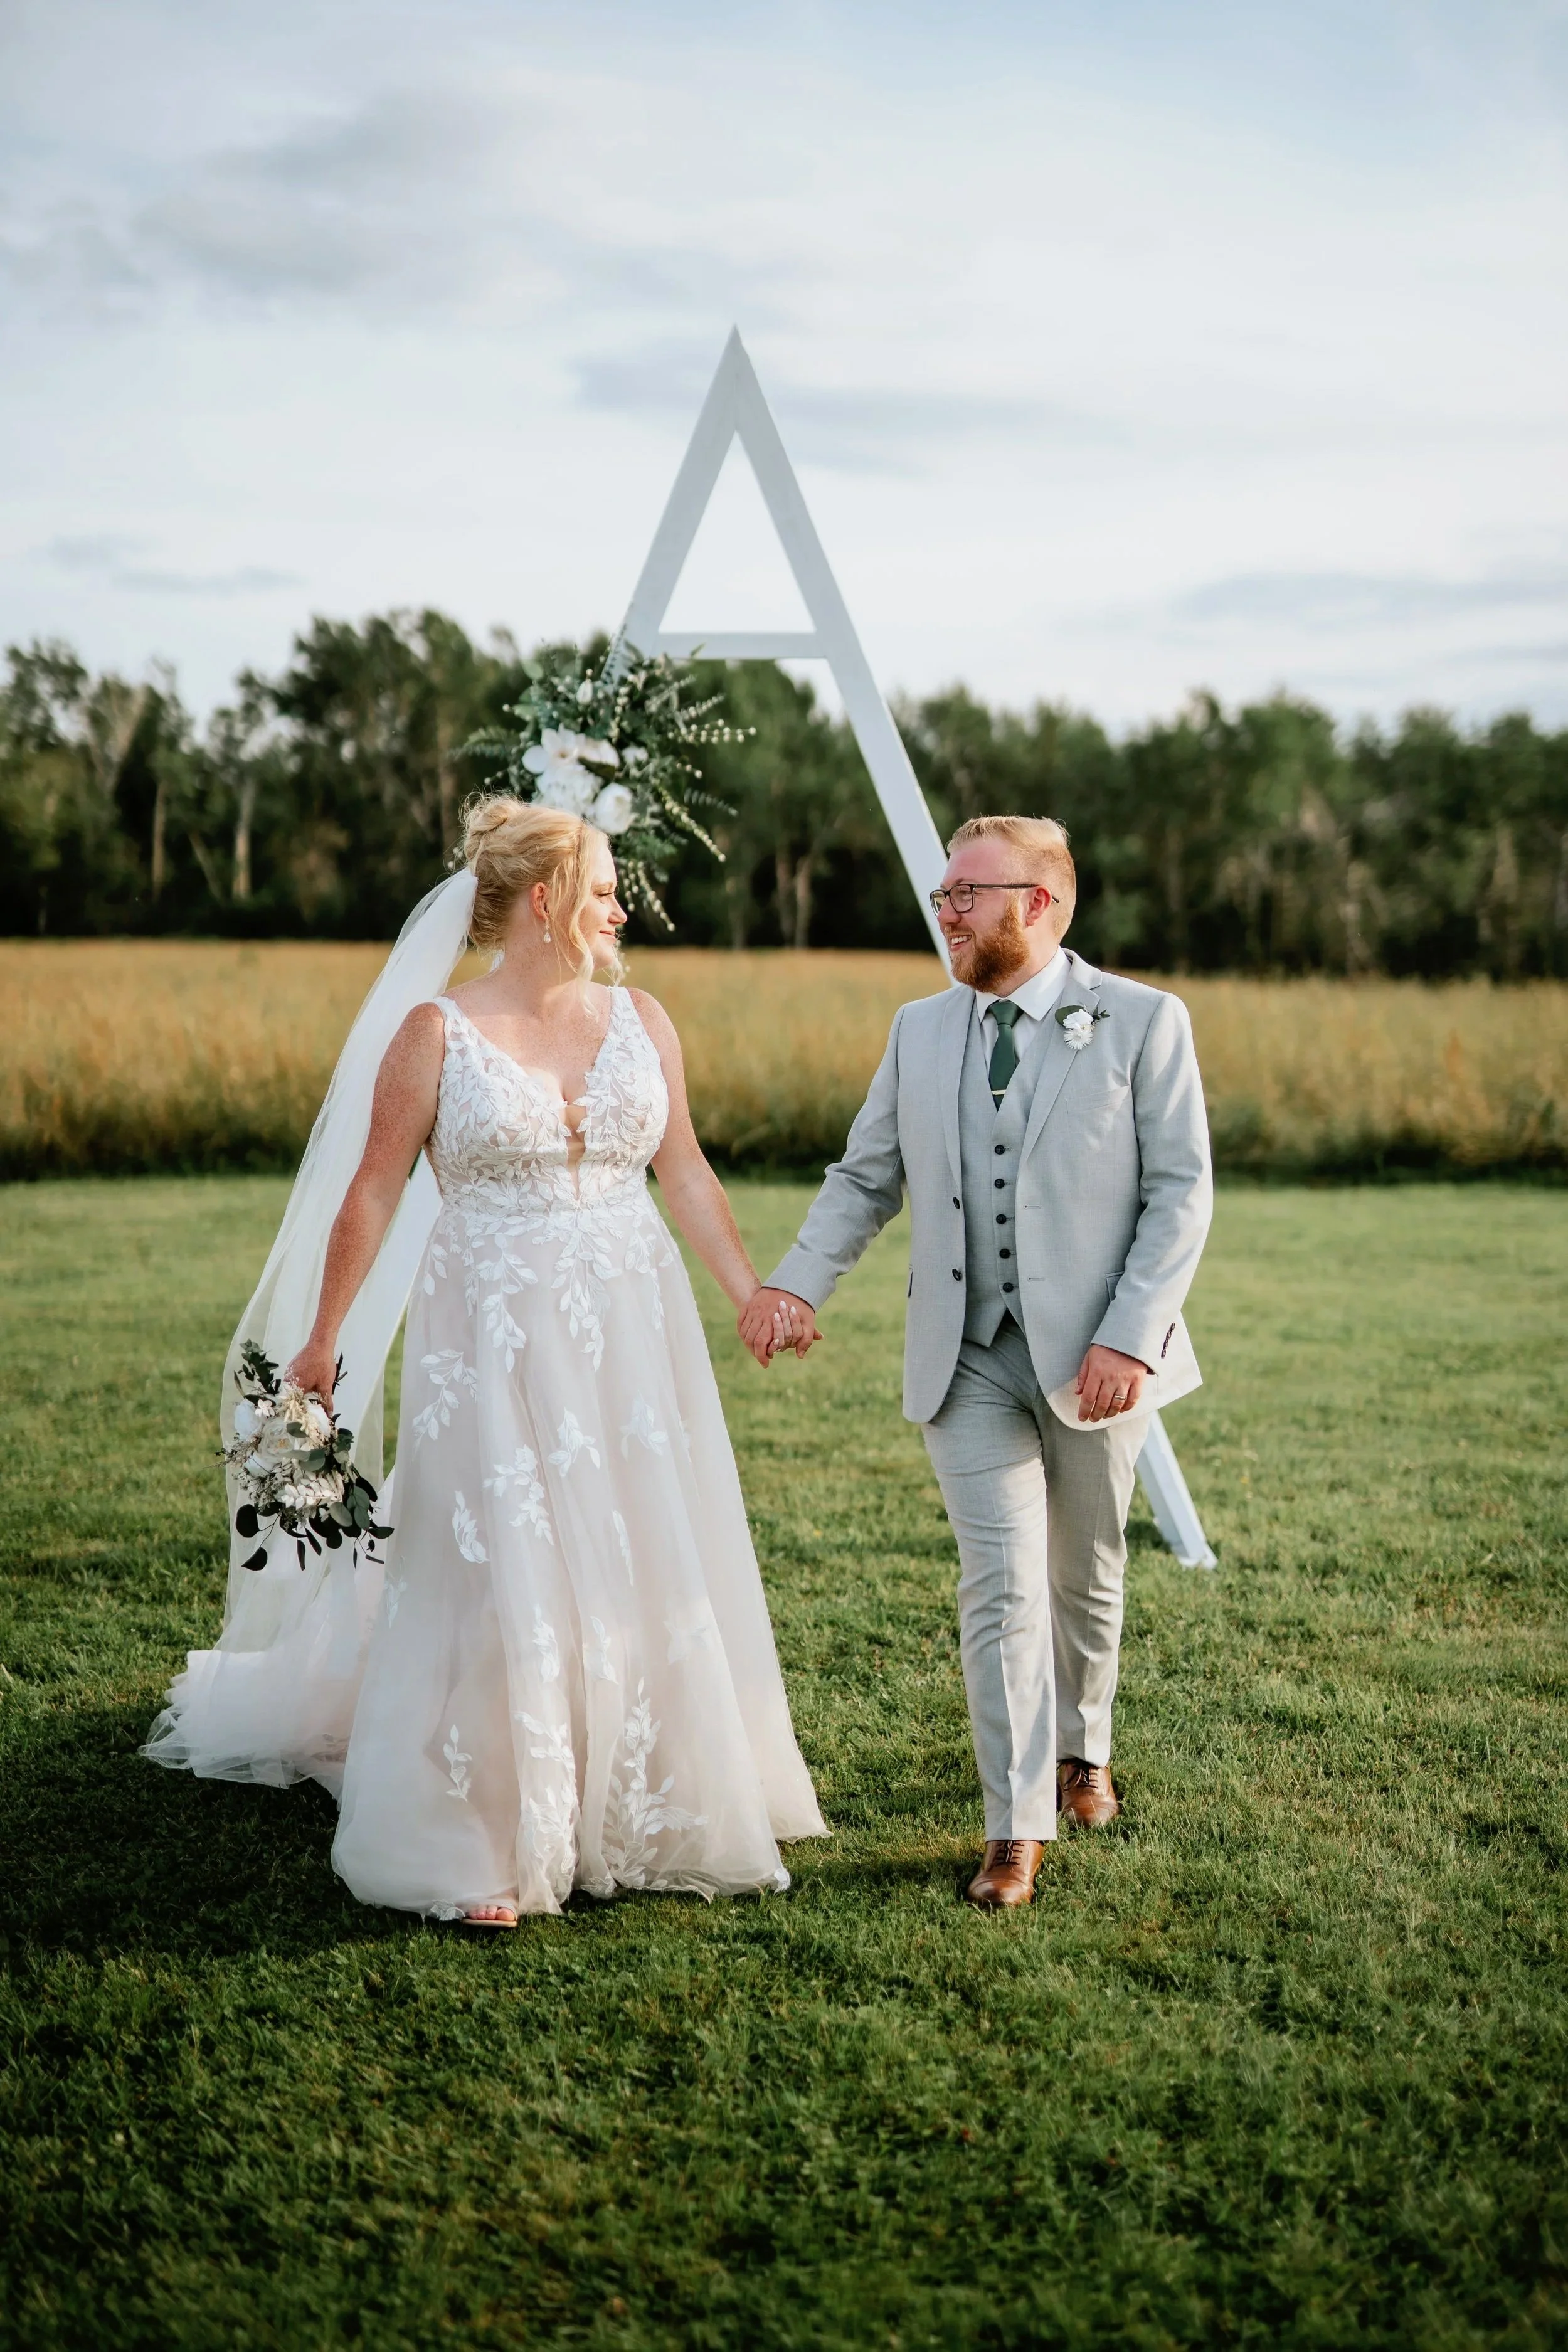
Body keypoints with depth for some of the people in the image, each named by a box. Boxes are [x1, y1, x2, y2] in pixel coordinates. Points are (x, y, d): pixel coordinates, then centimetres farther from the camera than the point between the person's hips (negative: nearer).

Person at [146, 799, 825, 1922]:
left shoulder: (641, 1020, 6)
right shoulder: (437, 1033, -5)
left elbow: (687, 1173, 10)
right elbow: (375, 1192, -3)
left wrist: (753, 1293, 6)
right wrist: (325, 1337, -3)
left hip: (632, 1331, 4)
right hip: (494, 1342, -4)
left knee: (645, 1571, 9)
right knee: (499, 1580, -1)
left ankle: (641, 1810, 27)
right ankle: (480, 1848, 11)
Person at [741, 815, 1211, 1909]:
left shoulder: (1144, 1022, -4)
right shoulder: (920, 1030, 7)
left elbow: (1182, 1191, -7)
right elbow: (864, 1178, 9)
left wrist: (1129, 1336, -17)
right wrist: (798, 1282, -9)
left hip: (1095, 1356, -1)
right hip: (968, 1357, 2)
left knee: (1085, 1575, 16)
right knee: (1001, 1585, -6)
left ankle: (1083, 1749, 42)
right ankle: (1018, 1830, 0)